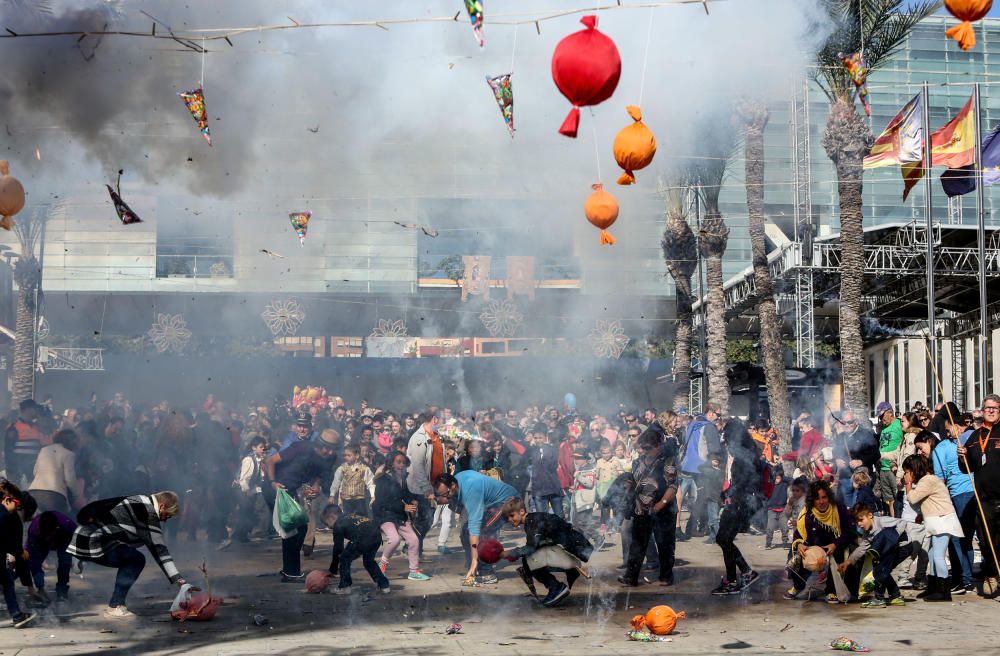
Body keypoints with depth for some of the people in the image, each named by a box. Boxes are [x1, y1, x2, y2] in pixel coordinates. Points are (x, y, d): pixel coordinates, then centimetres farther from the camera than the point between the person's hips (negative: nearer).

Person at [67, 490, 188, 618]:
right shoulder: (149, 513, -13)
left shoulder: (140, 501, 14)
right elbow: (158, 548, -15)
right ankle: (114, 607, -5)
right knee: (137, 560, -6)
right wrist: (177, 579, -14)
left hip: (82, 539, 10)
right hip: (92, 545, -10)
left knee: (130, 560, 16)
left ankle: (117, 604, 16)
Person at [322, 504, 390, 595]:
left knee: (344, 559, 14)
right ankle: (383, 585, 28)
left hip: (363, 539, -8)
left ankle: (344, 587, 15)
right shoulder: (349, 517, 34)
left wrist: (333, 569, 25)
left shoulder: (338, 525, 12)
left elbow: (338, 548, 14)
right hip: (377, 536, 8)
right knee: (369, 560, 30)